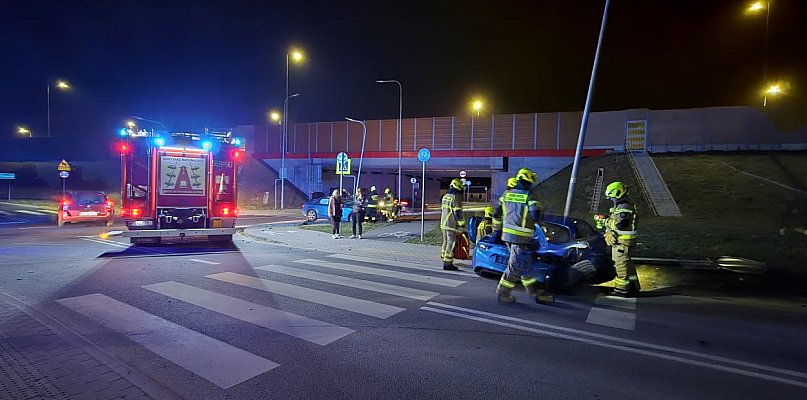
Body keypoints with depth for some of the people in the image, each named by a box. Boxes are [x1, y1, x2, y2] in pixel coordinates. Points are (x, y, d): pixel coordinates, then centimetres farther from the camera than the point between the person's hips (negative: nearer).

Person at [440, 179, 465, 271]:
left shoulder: (445, 197, 15)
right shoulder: (456, 197, -13)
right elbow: (458, 212, -17)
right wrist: (461, 224, -14)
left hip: (443, 224, 9)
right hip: (452, 225, -9)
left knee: (445, 242, 17)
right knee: (451, 243, -6)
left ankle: (444, 259, 25)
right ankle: (447, 264, -7)